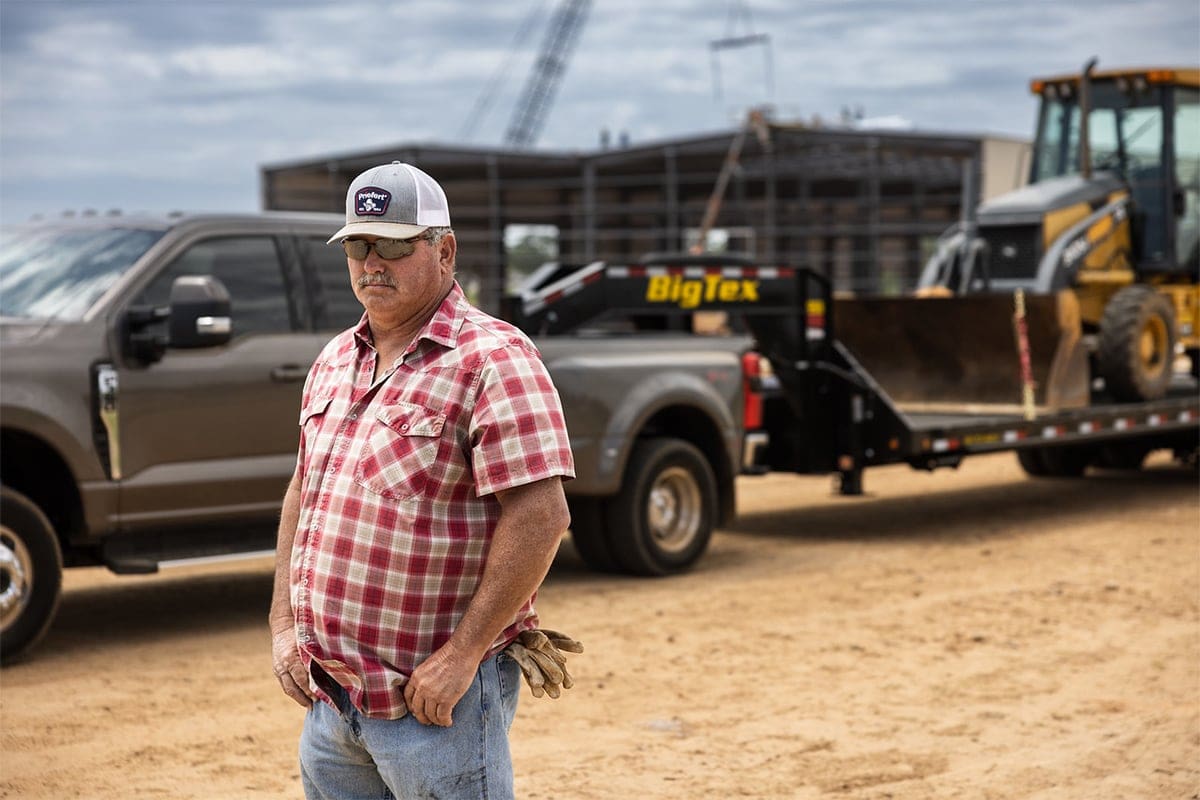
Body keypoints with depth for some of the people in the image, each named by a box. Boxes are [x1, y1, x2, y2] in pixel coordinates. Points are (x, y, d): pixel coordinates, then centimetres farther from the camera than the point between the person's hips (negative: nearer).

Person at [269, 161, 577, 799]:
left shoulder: (492, 359, -11)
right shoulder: (335, 360, 13)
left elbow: (541, 516, -18)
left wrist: (462, 654, -19)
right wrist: (283, 622, 10)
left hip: (433, 696, -7)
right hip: (328, 692, 7)